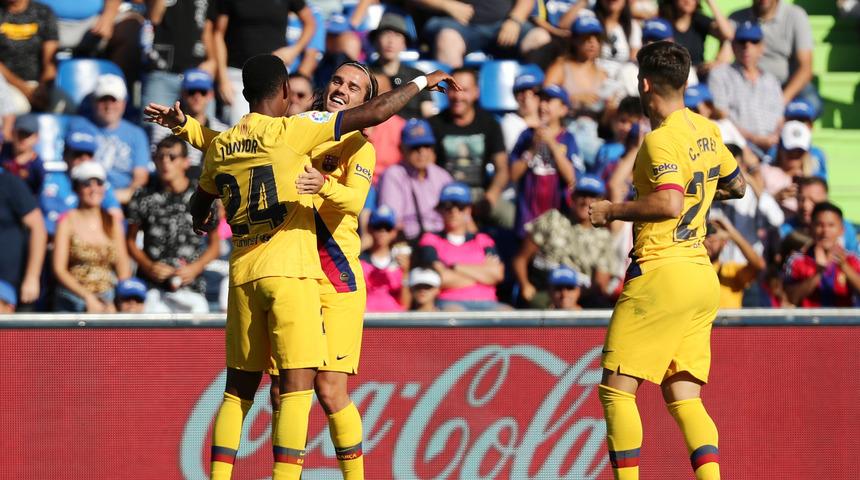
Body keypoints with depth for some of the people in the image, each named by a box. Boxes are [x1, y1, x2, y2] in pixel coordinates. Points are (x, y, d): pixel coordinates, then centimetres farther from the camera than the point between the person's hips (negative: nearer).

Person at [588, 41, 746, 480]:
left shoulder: (662, 140, -12)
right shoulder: (706, 131, 13)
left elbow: (669, 204, -25)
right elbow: (736, 186, 27)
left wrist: (612, 210, -13)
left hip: (661, 271, -9)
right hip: (702, 276, 9)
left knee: (616, 389, -3)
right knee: (683, 398, 7)